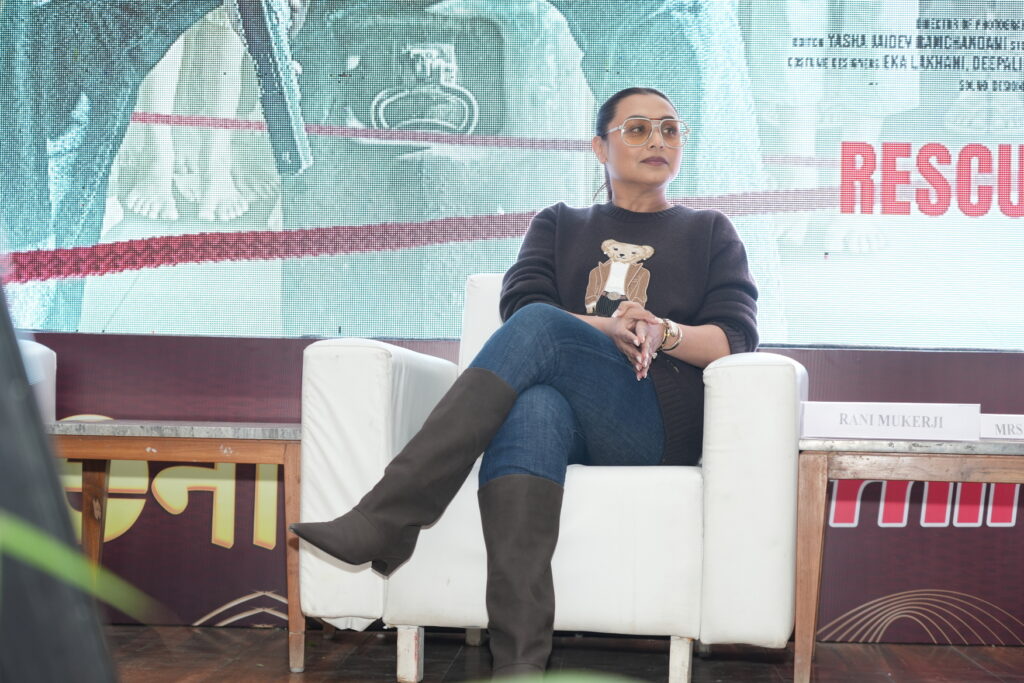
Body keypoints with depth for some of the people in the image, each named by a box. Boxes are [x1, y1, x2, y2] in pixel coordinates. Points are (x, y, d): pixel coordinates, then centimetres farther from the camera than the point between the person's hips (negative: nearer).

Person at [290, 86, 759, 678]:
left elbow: (737, 339, 8)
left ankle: (384, 520, -38)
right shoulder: (560, 225, 27)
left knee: (540, 328, -31)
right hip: (566, 412, 2)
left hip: (662, 425, -1)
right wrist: (606, 329, -11)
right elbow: (519, 302, 7)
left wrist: (660, 332, -12)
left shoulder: (710, 233, 23)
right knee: (534, 411, -39)